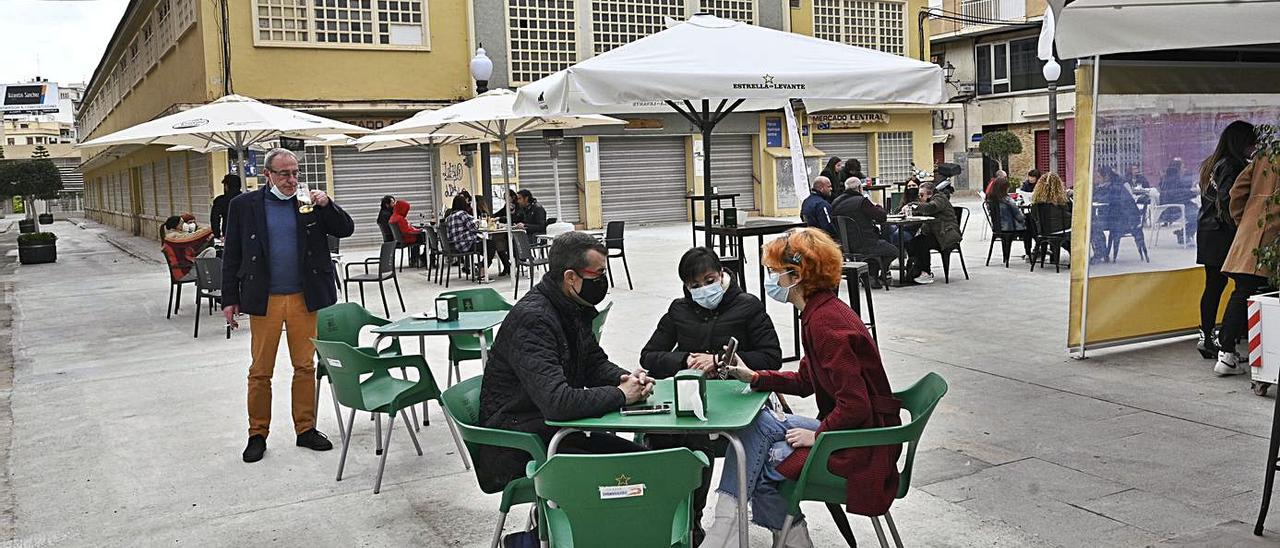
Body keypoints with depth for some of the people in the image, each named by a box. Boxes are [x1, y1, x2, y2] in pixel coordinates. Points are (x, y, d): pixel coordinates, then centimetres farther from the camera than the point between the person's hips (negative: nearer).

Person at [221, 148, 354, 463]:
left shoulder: (310, 202, 5)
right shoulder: (244, 205, 2)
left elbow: (345, 230, 3)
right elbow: (232, 256, 5)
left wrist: (327, 205, -14)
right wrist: (230, 299, 3)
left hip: (304, 298, 2)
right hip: (264, 301, -1)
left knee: (305, 367, 7)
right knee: (260, 372, 3)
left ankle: (306, 429, 18)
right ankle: (257, 434, 15)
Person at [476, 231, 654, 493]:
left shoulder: (575, 309, 5)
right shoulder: (531, 319, -25)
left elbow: (594, 362, 19)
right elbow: (557, 403, -34)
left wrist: (626, 379, -4)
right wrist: (620, 394, -21)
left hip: (556, 430, 10)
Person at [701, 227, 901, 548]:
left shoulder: (824, 322, -25)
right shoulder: (822, 311, 7)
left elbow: (855, 406, -28)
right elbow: (805, 381, 16)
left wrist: (817, 435, -15)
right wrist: (755, 377, 4)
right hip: (847, 429, 9)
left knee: (754, 466, -5)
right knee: (758, 423, 5)